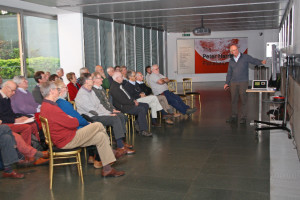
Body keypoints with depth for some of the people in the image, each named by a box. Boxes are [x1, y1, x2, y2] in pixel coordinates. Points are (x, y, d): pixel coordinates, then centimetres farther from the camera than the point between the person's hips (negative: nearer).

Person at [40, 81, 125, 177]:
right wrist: (75, 119, 1)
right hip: (67, 141, -11)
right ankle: (112, 150, 12)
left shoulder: (45, 106, 12)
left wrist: (70, 119, -3)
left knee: (101, 136, 6)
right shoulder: (50, 109, -24)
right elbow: (73, 123, -21)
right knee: (98, 125, -9)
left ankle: (107, 169, 12)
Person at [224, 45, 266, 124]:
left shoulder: (245, 57, 2)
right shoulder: (231, 60, 14)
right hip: (233, 83, 4)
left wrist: (261, 62, -27)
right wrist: (227, 83, 15)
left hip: (243, 82, -4)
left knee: (243, 100, -2)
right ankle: (234, 117, 15)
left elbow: (254, 61, -6)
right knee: (234, 100, 6)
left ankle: (243, 118, 5)